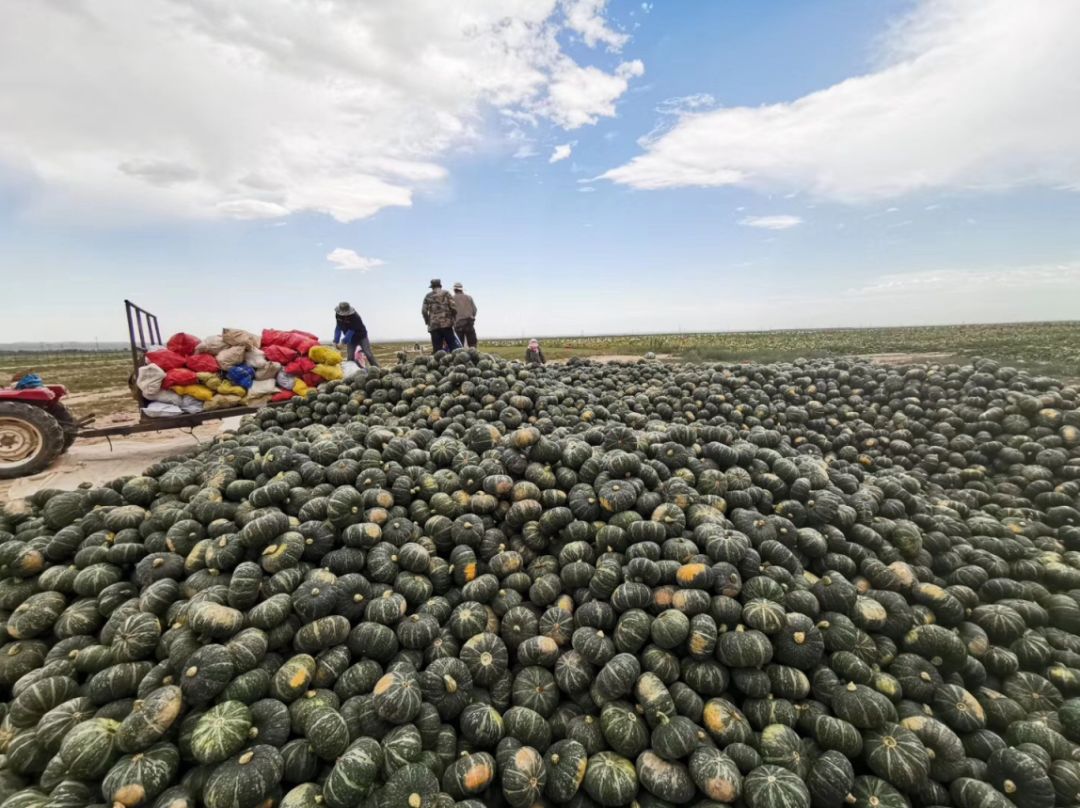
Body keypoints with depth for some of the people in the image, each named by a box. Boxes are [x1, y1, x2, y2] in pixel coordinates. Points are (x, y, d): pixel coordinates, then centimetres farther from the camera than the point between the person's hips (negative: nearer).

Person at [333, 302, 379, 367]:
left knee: (368, 354, -11)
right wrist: (336, 340, -12)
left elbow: (351, 330, -32)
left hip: (361, 337, -5)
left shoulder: (354, 317, -31)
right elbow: (338, 327, -6)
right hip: (351, 339, 5)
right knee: (350, 357, -2)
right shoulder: (338, 315, -13)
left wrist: (343, 341, -36)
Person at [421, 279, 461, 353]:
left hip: (433, 325, 2)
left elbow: (424, 311, 4)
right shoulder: (446, 293, 6)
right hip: (446, 323, -2)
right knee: (453, 347, 0)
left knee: (437, 349, 2)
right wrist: (453, 318, 9)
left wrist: (428, 322, 15)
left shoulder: (428, 296, 11)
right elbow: (453, 307, -4)